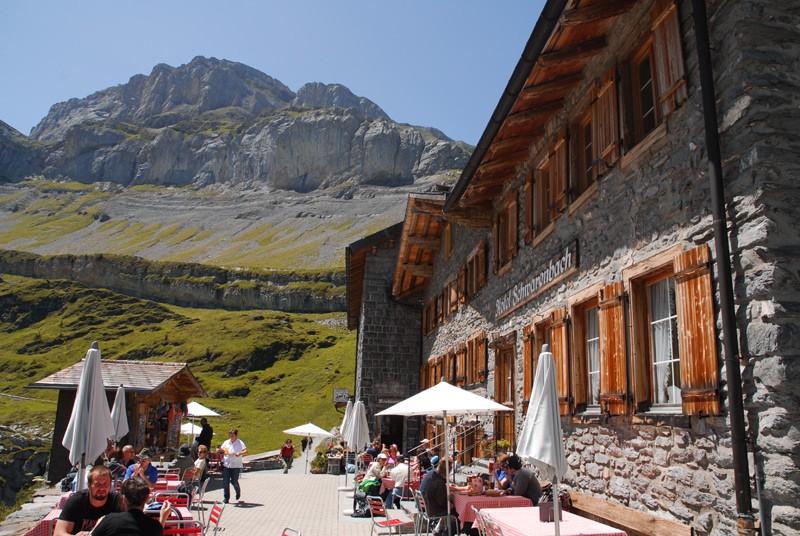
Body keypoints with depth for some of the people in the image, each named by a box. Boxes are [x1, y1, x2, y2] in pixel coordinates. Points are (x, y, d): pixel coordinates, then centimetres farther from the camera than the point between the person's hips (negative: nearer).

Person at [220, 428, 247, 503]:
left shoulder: (240, 443, -6)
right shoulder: (226, 442, 8)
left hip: (236, 465, -4)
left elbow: (245, 451, -16)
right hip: (226, 464, 4)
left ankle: (238, 492, 28)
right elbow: (221, 450, 18)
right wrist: (222, 451, -6)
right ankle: (226, 498, 12)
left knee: (234, 481, -3)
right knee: (225, 481, 1)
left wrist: (239, 453, -35)